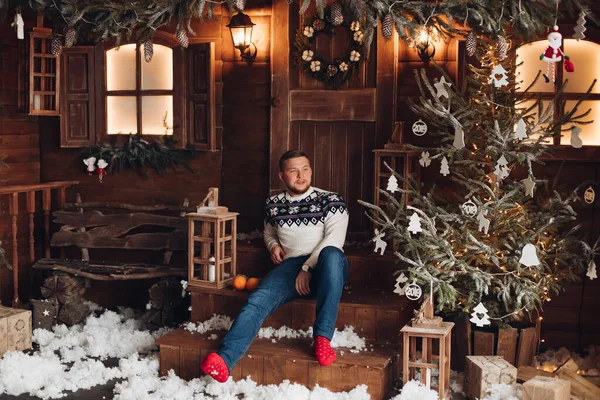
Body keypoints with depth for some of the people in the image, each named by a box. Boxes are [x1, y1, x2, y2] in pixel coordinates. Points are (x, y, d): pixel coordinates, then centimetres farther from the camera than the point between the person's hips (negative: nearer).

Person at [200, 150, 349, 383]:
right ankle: (224, 360, -47)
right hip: (290, 266, 3)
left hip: (324, 268, -3)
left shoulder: (330, 201, 3)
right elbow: (269, 232, 36)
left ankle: (322, 338, -38)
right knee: (258, 300, -28)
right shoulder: (273, 205, 16)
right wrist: (273, 245, 11)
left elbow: (334, 238, -9)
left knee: (331, 253, -41)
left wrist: (307, 268, -19)